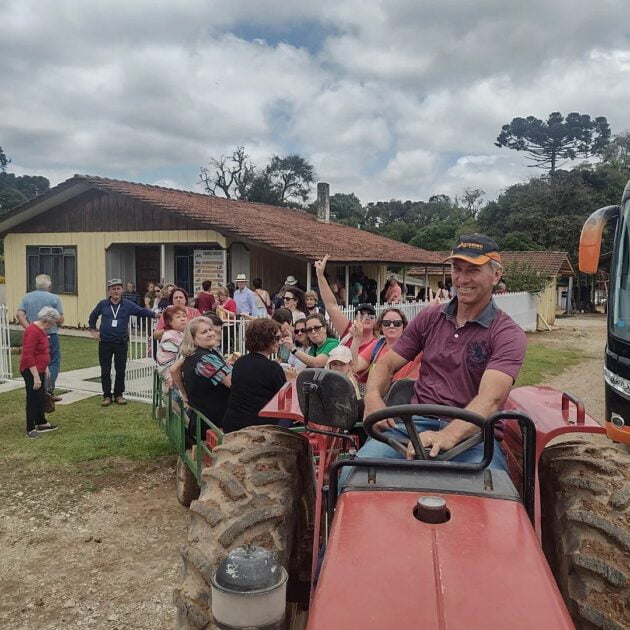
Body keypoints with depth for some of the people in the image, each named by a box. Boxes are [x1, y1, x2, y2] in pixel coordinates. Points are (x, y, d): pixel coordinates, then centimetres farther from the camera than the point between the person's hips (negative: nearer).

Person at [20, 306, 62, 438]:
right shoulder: (32, 331, -23)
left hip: (39, 370, 10)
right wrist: (36, 376, -26)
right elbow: (28, 356, -27)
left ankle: (41, 423, 30)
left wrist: (45, 368, 18)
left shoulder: (42, 329, 8)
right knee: (33, 399, -1)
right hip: (31, 372, -10)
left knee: (40, 398, 18)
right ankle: (30, 429, 9)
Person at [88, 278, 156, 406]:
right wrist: (92, 330, 14)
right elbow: (93, 316, 19)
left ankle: (118, 394, 18)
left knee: (120, 370, 5)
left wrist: (155, 314, -23)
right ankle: (107, 395, 15)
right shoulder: (103, 304, 3)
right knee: (105, 371, 4)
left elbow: (142, 311, -8)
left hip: (121, 343, 0)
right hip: (105, 343, 1)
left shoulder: (128, 305, 1)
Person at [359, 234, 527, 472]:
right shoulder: (429, 318, 13)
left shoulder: (508, 335, -3)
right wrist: (373, 396, -10)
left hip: (472, 430, -2)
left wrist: (449, 435, -37)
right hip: (417, 422, 3)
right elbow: (388, 363, 13)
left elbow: (490, 398, -19)